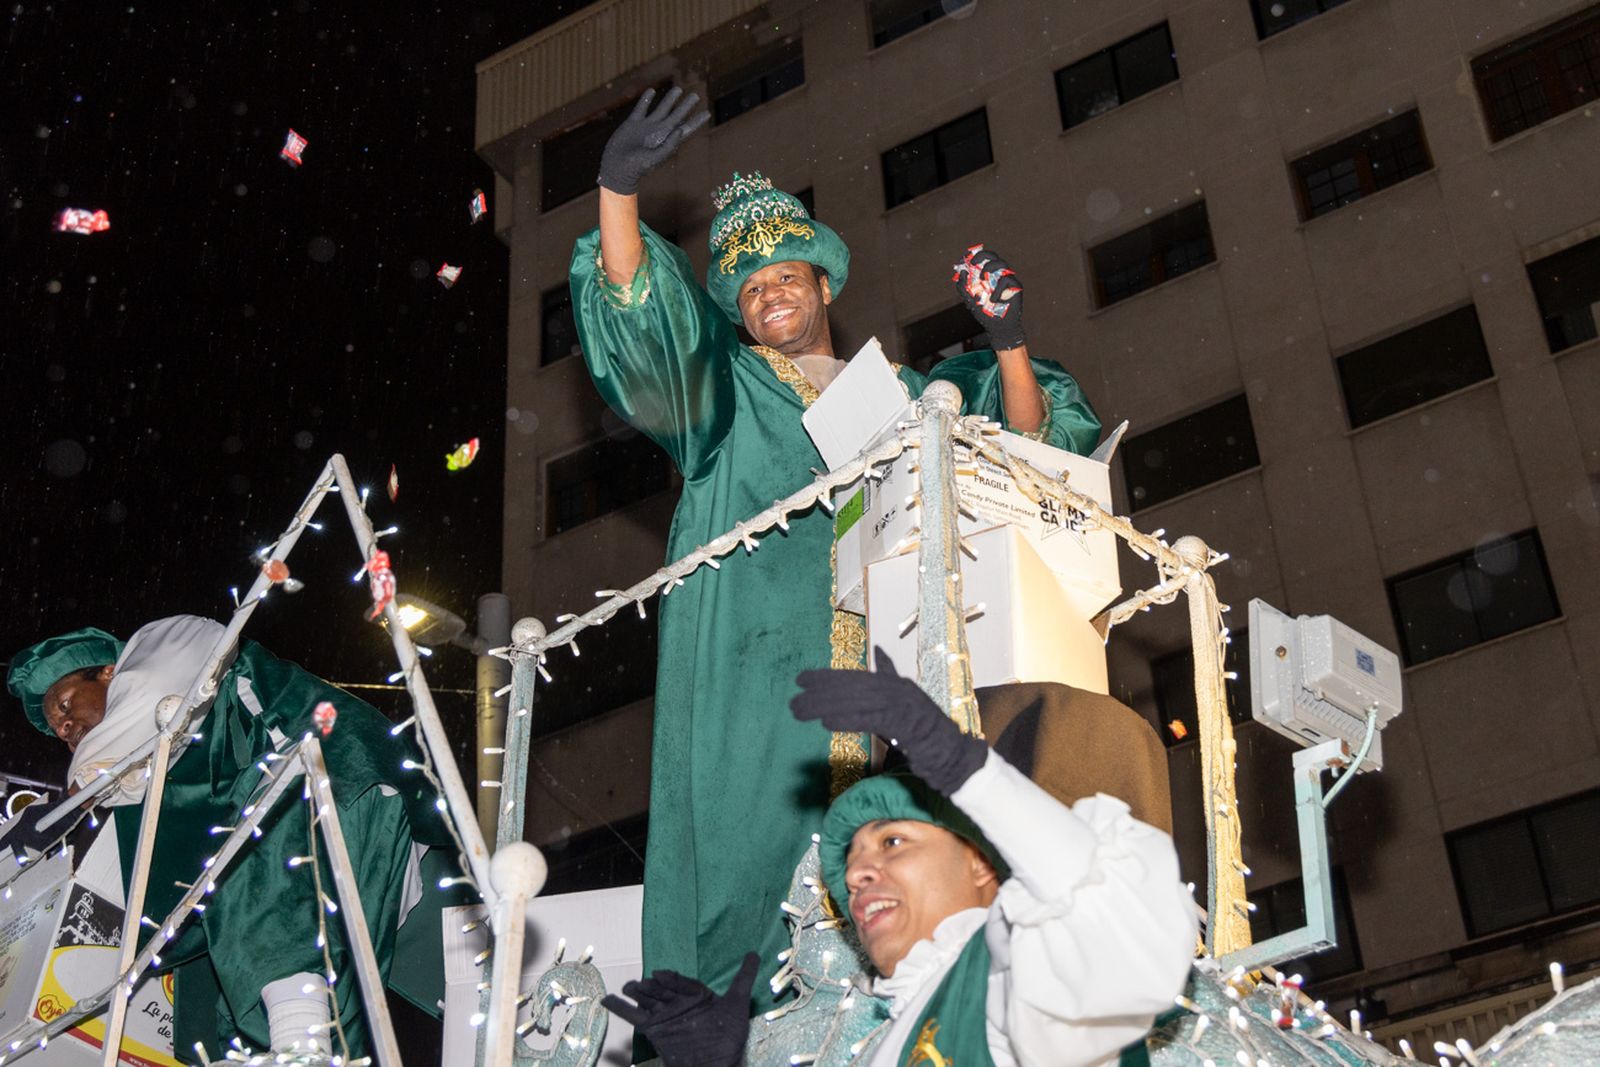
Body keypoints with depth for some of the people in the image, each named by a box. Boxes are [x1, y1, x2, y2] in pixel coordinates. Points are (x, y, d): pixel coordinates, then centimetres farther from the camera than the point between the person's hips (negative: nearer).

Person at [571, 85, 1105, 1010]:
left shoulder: (899, 396, 26)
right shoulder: (723, 390, 19)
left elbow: (1023, 448, 16)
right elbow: (642, 319, 1)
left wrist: (1011, 348, -3)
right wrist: (620, 190, -16)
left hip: (881, 681, 2)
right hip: (758, 674, -2)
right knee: (756, 854, -14)